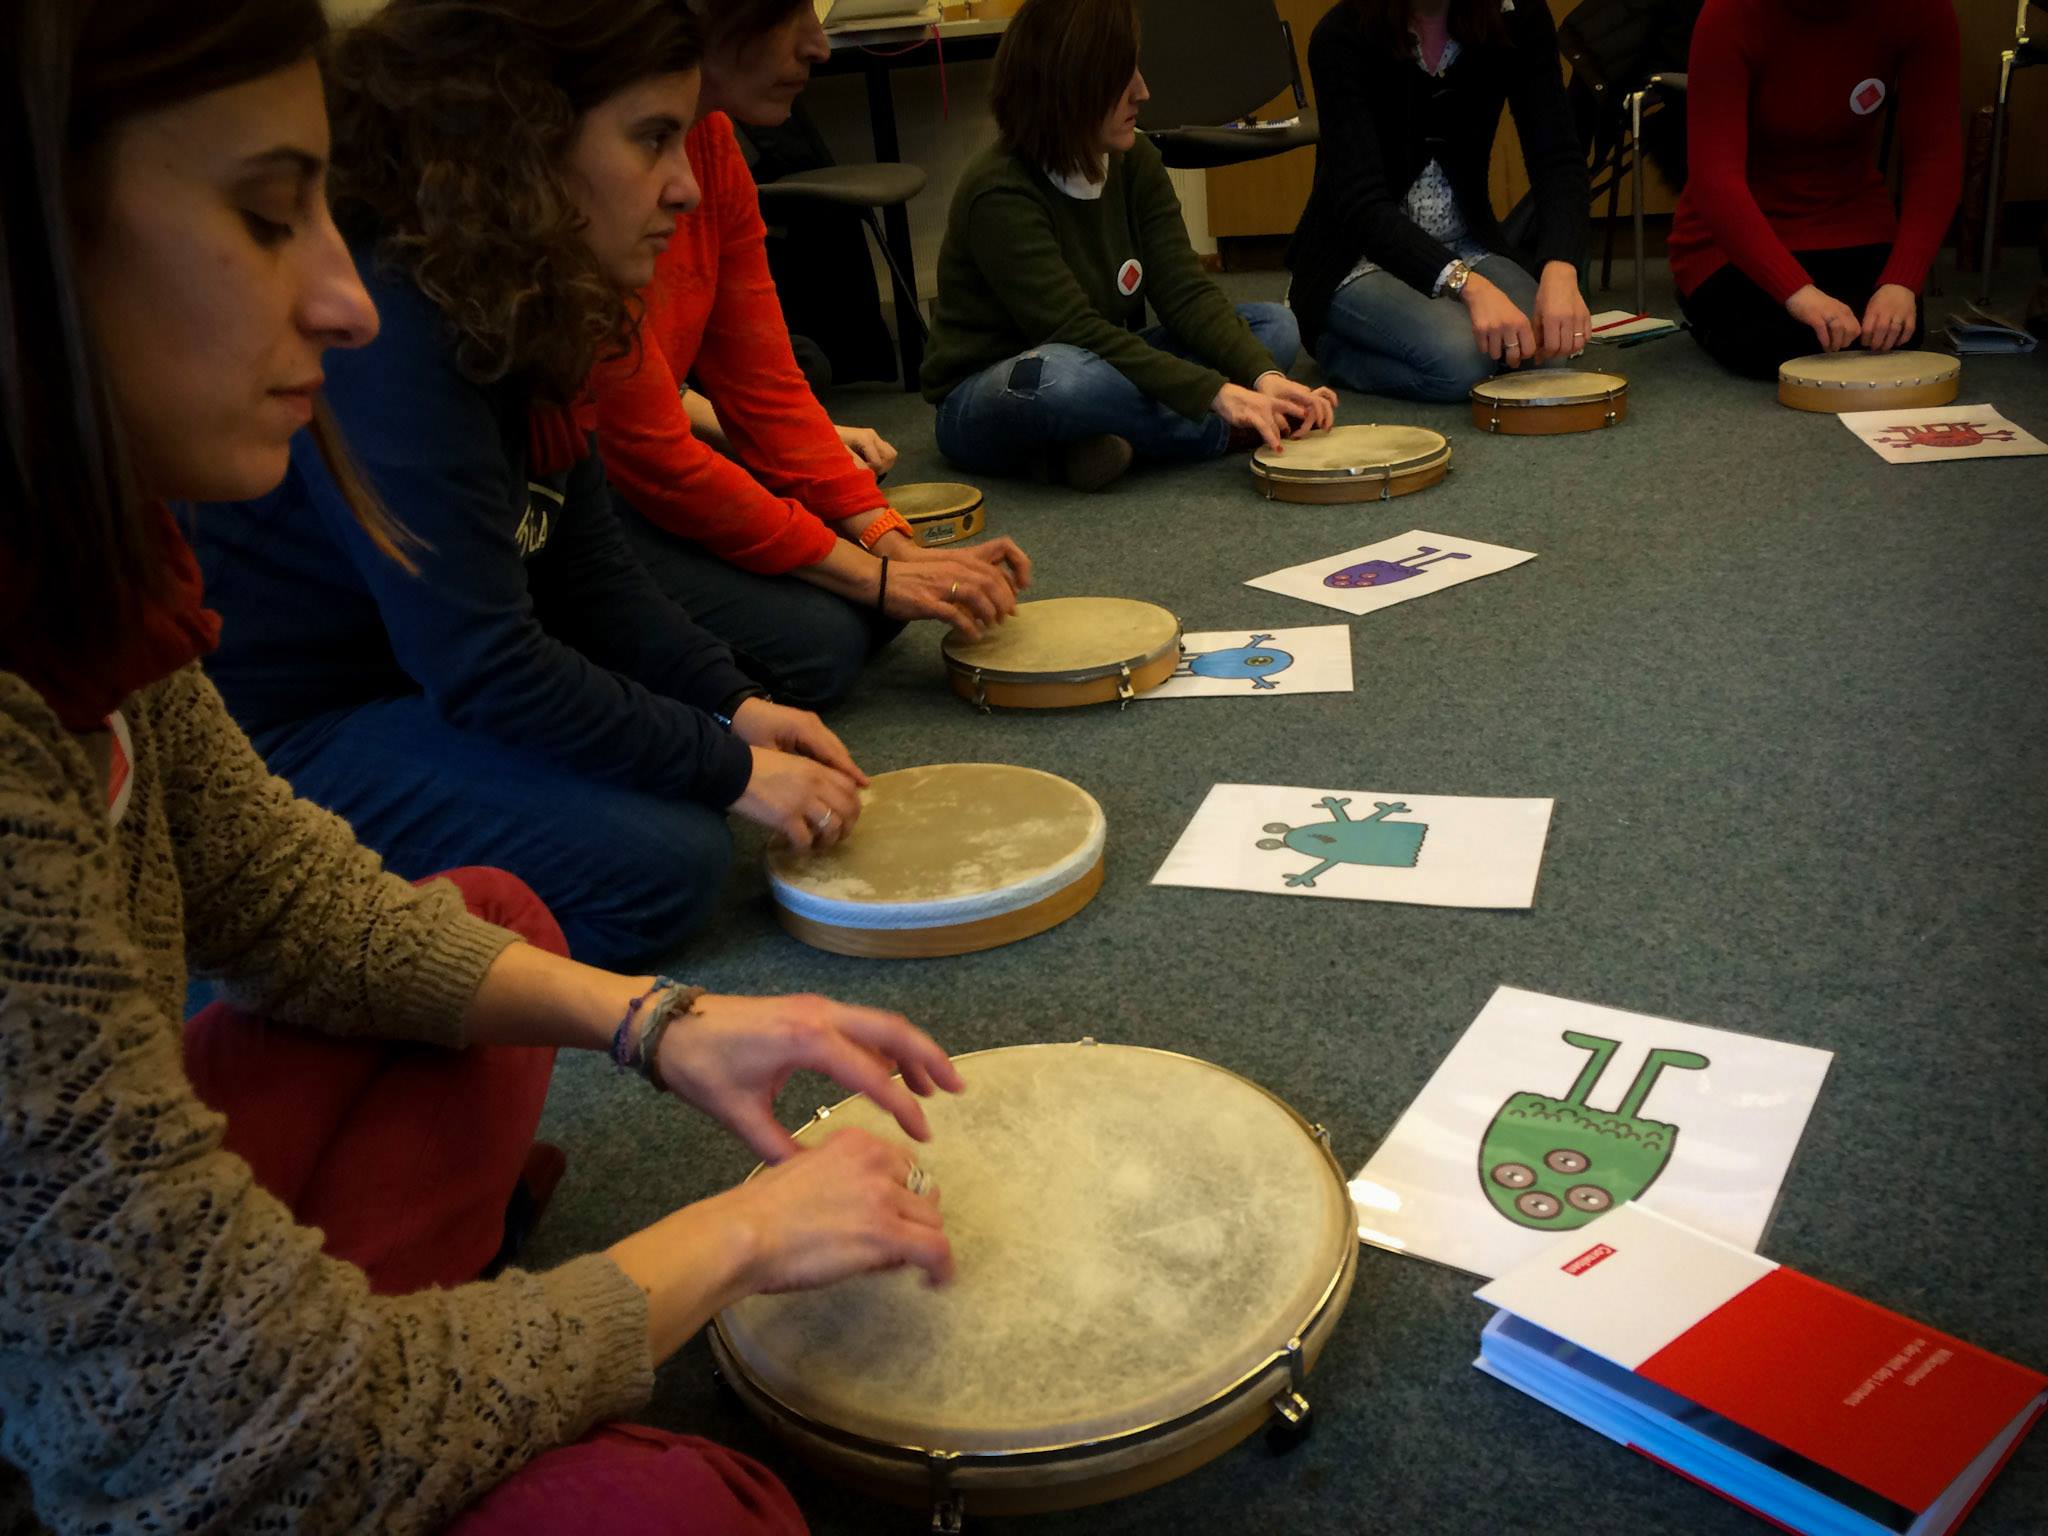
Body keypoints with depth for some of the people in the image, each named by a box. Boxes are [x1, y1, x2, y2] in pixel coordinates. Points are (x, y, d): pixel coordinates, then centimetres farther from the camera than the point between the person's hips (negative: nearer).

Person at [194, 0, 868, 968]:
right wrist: (730, 768, -21)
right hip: (269, 743, -10)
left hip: (400, 680, 10)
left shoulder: (513, 308, 3)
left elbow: (589, 568, 5)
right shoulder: (377, 326, -27)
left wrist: (738, 707, -7)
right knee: (664, 859, -21)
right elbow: (482, 663, -28)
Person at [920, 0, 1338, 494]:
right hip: (985, 396, -7)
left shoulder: (1135, 161, -2)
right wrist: (1218, 393, -34)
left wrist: (1264, 375, -27)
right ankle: (1230, 435, -18)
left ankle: (1100, 440, -21)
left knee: (1274, 327, -5)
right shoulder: (999, 195, -22)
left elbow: (1185, 291, -10)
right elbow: (1076, 331, -30)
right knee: (1061, 377, -42)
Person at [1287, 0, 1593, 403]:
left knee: (1554, 349, -22)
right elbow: (1362, 201, -30)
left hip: (1465, 247, 5)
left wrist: (1560, 269, -36)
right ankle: (1332, 343, 1)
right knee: (1463, 357, -30)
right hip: (1359, 256, -4)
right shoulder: (1344, 36, -20)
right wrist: (1466, 283, -45)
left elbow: (1556, 154, -15)